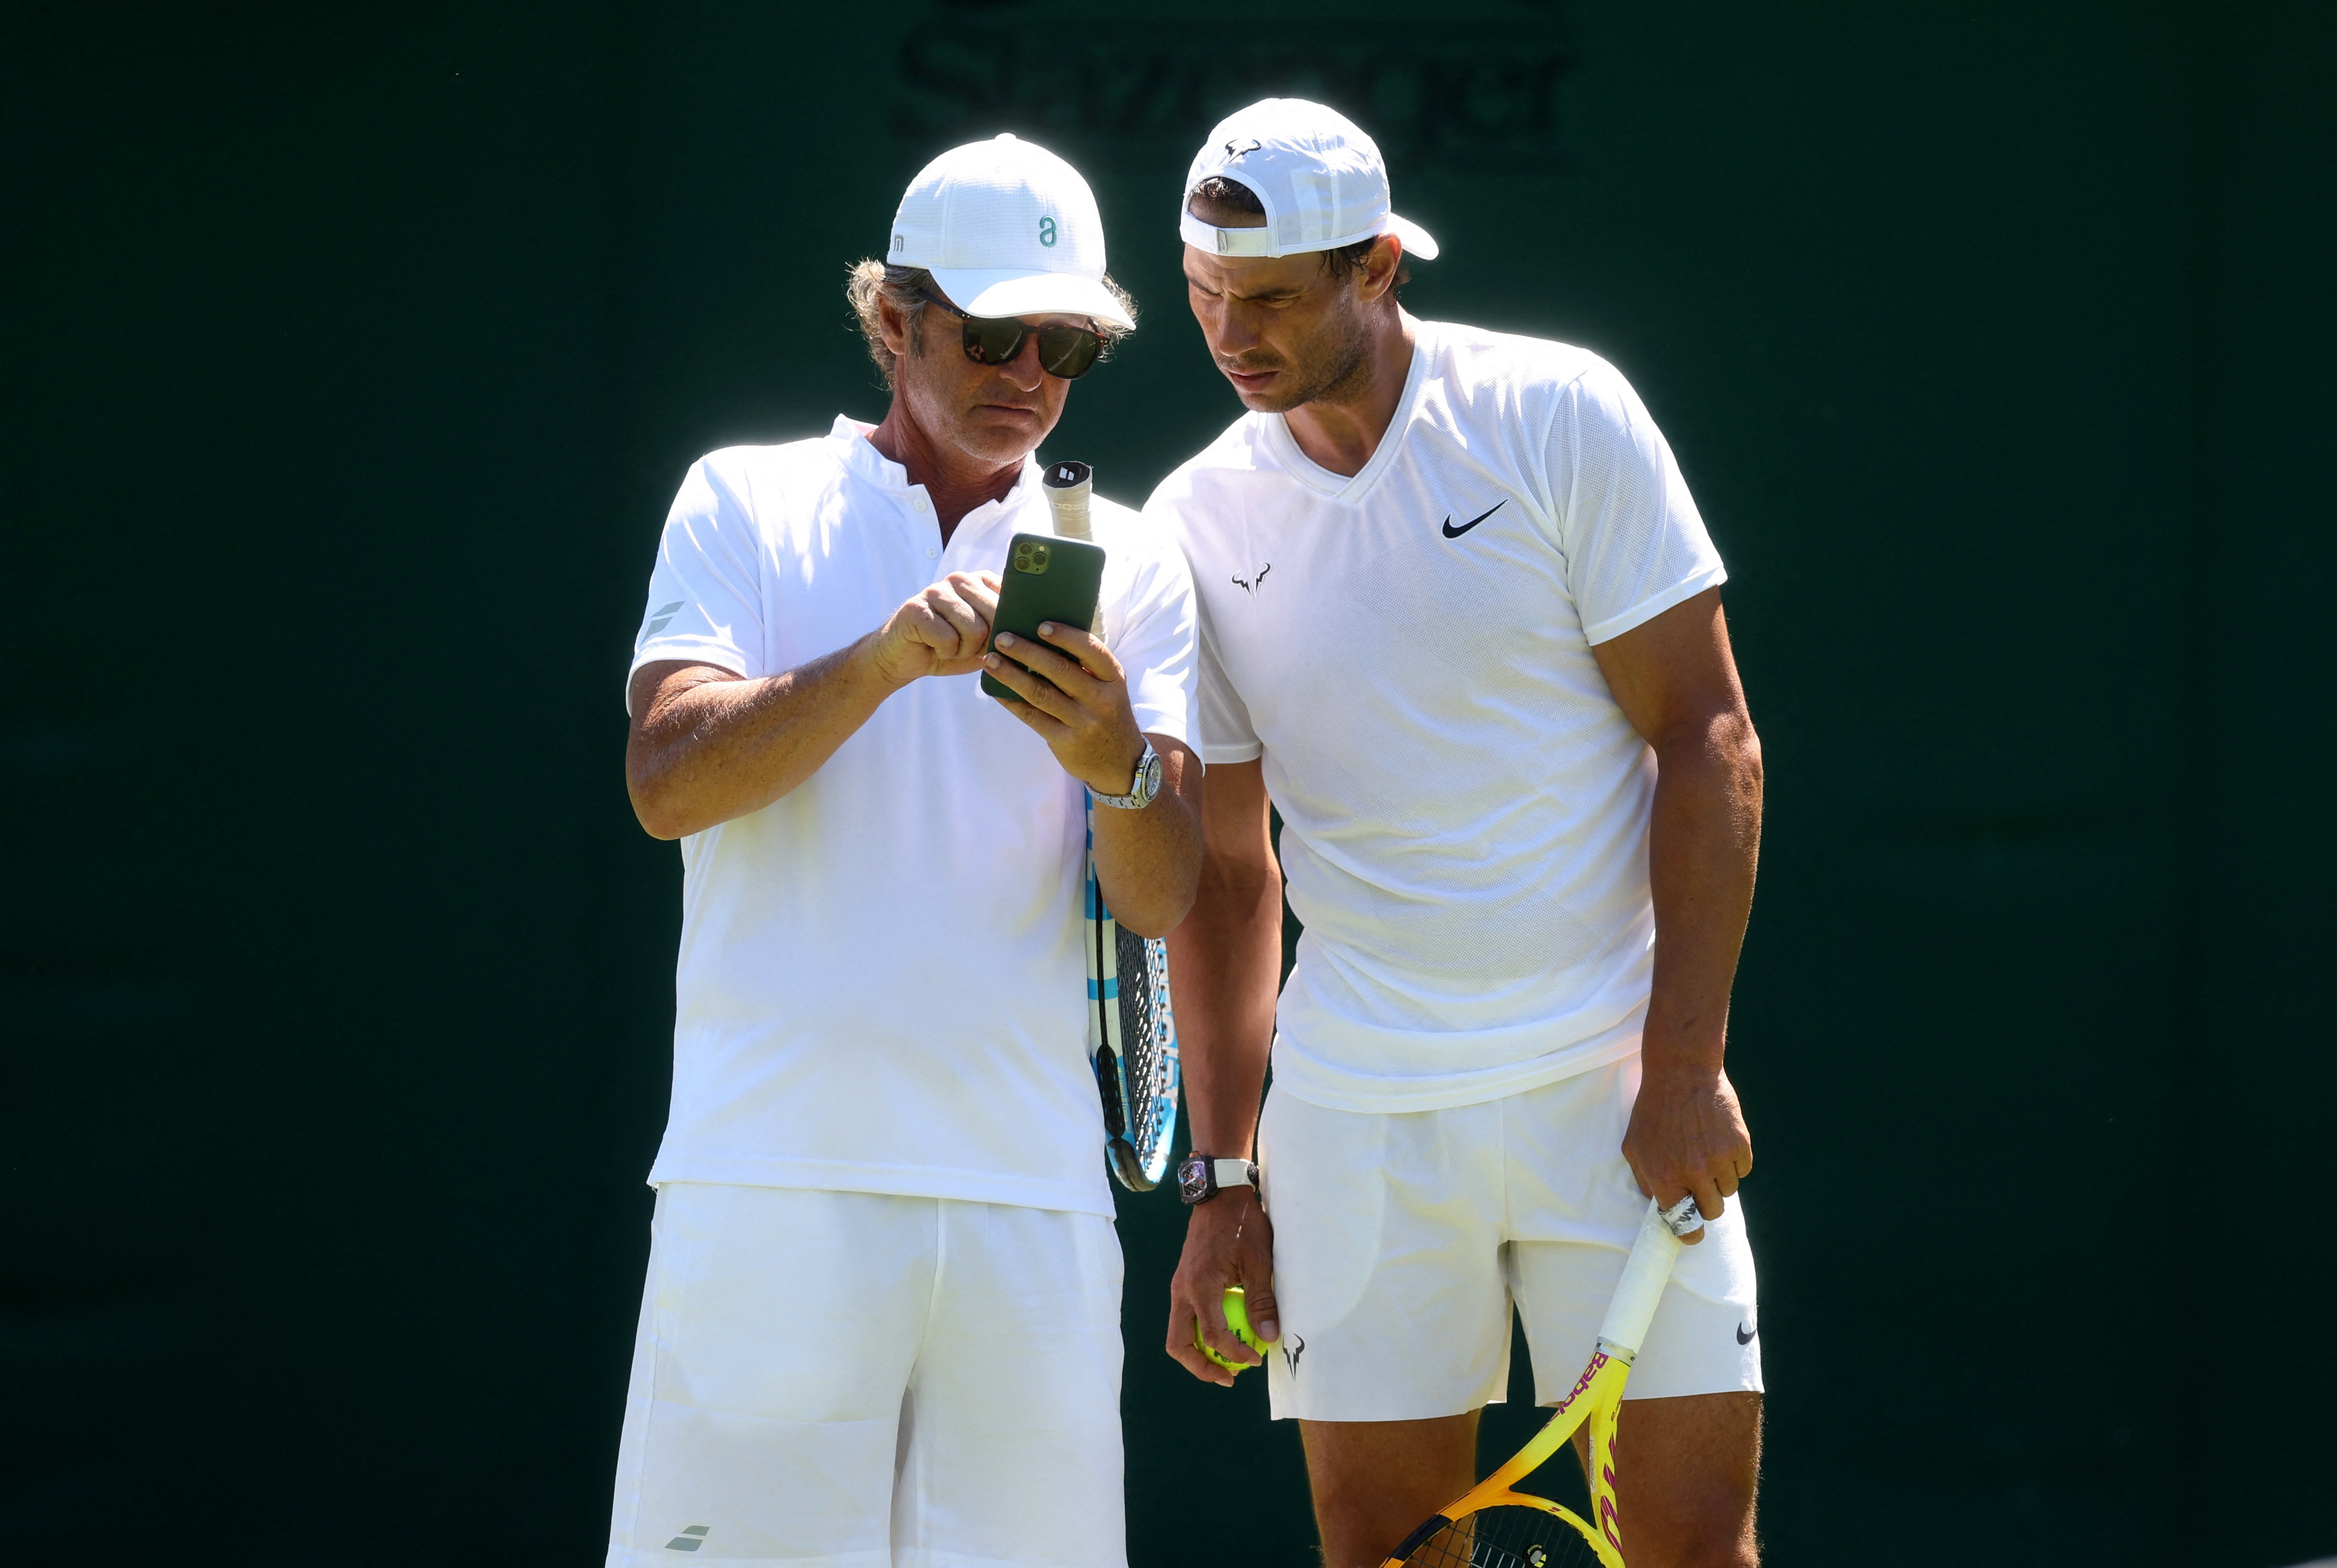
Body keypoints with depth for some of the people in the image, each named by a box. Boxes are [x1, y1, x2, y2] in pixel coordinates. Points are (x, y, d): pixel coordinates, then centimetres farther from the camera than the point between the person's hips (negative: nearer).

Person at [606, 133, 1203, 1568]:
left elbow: (1161, 899, 5)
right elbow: (667, 783, -5)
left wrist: (1121, 765, -17)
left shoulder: (1127, 563, 14)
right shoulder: (746, 504, 9)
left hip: (1030, 1181, 2)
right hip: (775, 1167, -2)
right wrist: (885, 661, -19)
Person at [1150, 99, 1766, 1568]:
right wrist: (1222, 1179, 6)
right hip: (1356, 1105, 2)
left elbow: (1708, 742, -4)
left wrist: (1684, 1065, -12)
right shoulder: (1200, 525, 5)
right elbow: (1225, 870, 11)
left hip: (1612, 1079, -2)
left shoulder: (1559, 415, -4)